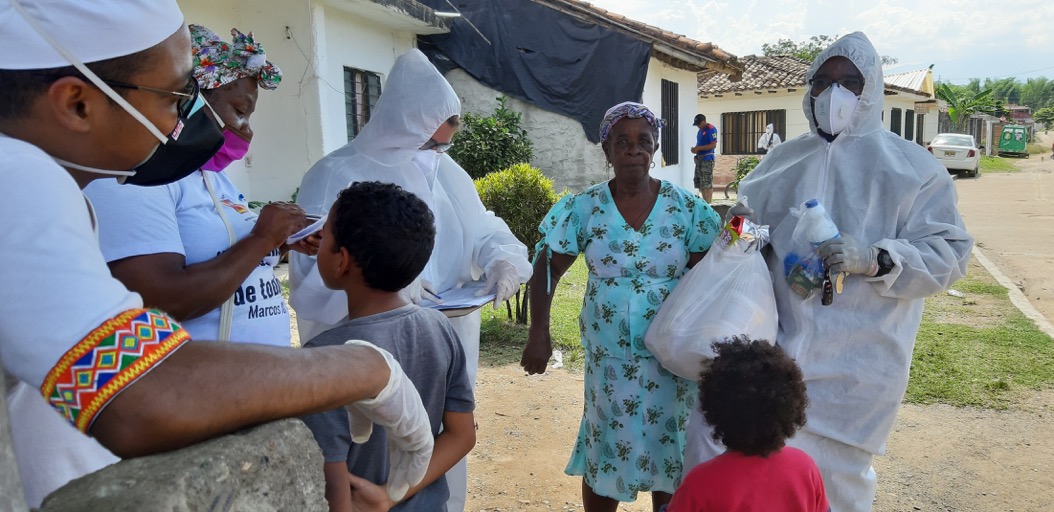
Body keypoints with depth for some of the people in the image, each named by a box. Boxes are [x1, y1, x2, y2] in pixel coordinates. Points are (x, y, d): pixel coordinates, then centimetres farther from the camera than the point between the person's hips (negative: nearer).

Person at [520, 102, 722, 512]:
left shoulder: (686, 208, -4)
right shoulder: (584, 208, -5)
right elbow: (548, 268, -1)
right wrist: (539, 333, -10)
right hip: (609, 358, 0)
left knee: (668, 451, 13)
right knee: (606, 453, 11)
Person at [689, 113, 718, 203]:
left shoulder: (711, 129, -10)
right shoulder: (700, 131, 17)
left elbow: (713, 145, -17)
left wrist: (698, 148, -18)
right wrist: (695, 149, 4)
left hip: (707, 159, -9)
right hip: (699, 158, 9)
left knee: (707, 183, -8)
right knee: (699, 182, 9)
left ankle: (708, 205, -6)